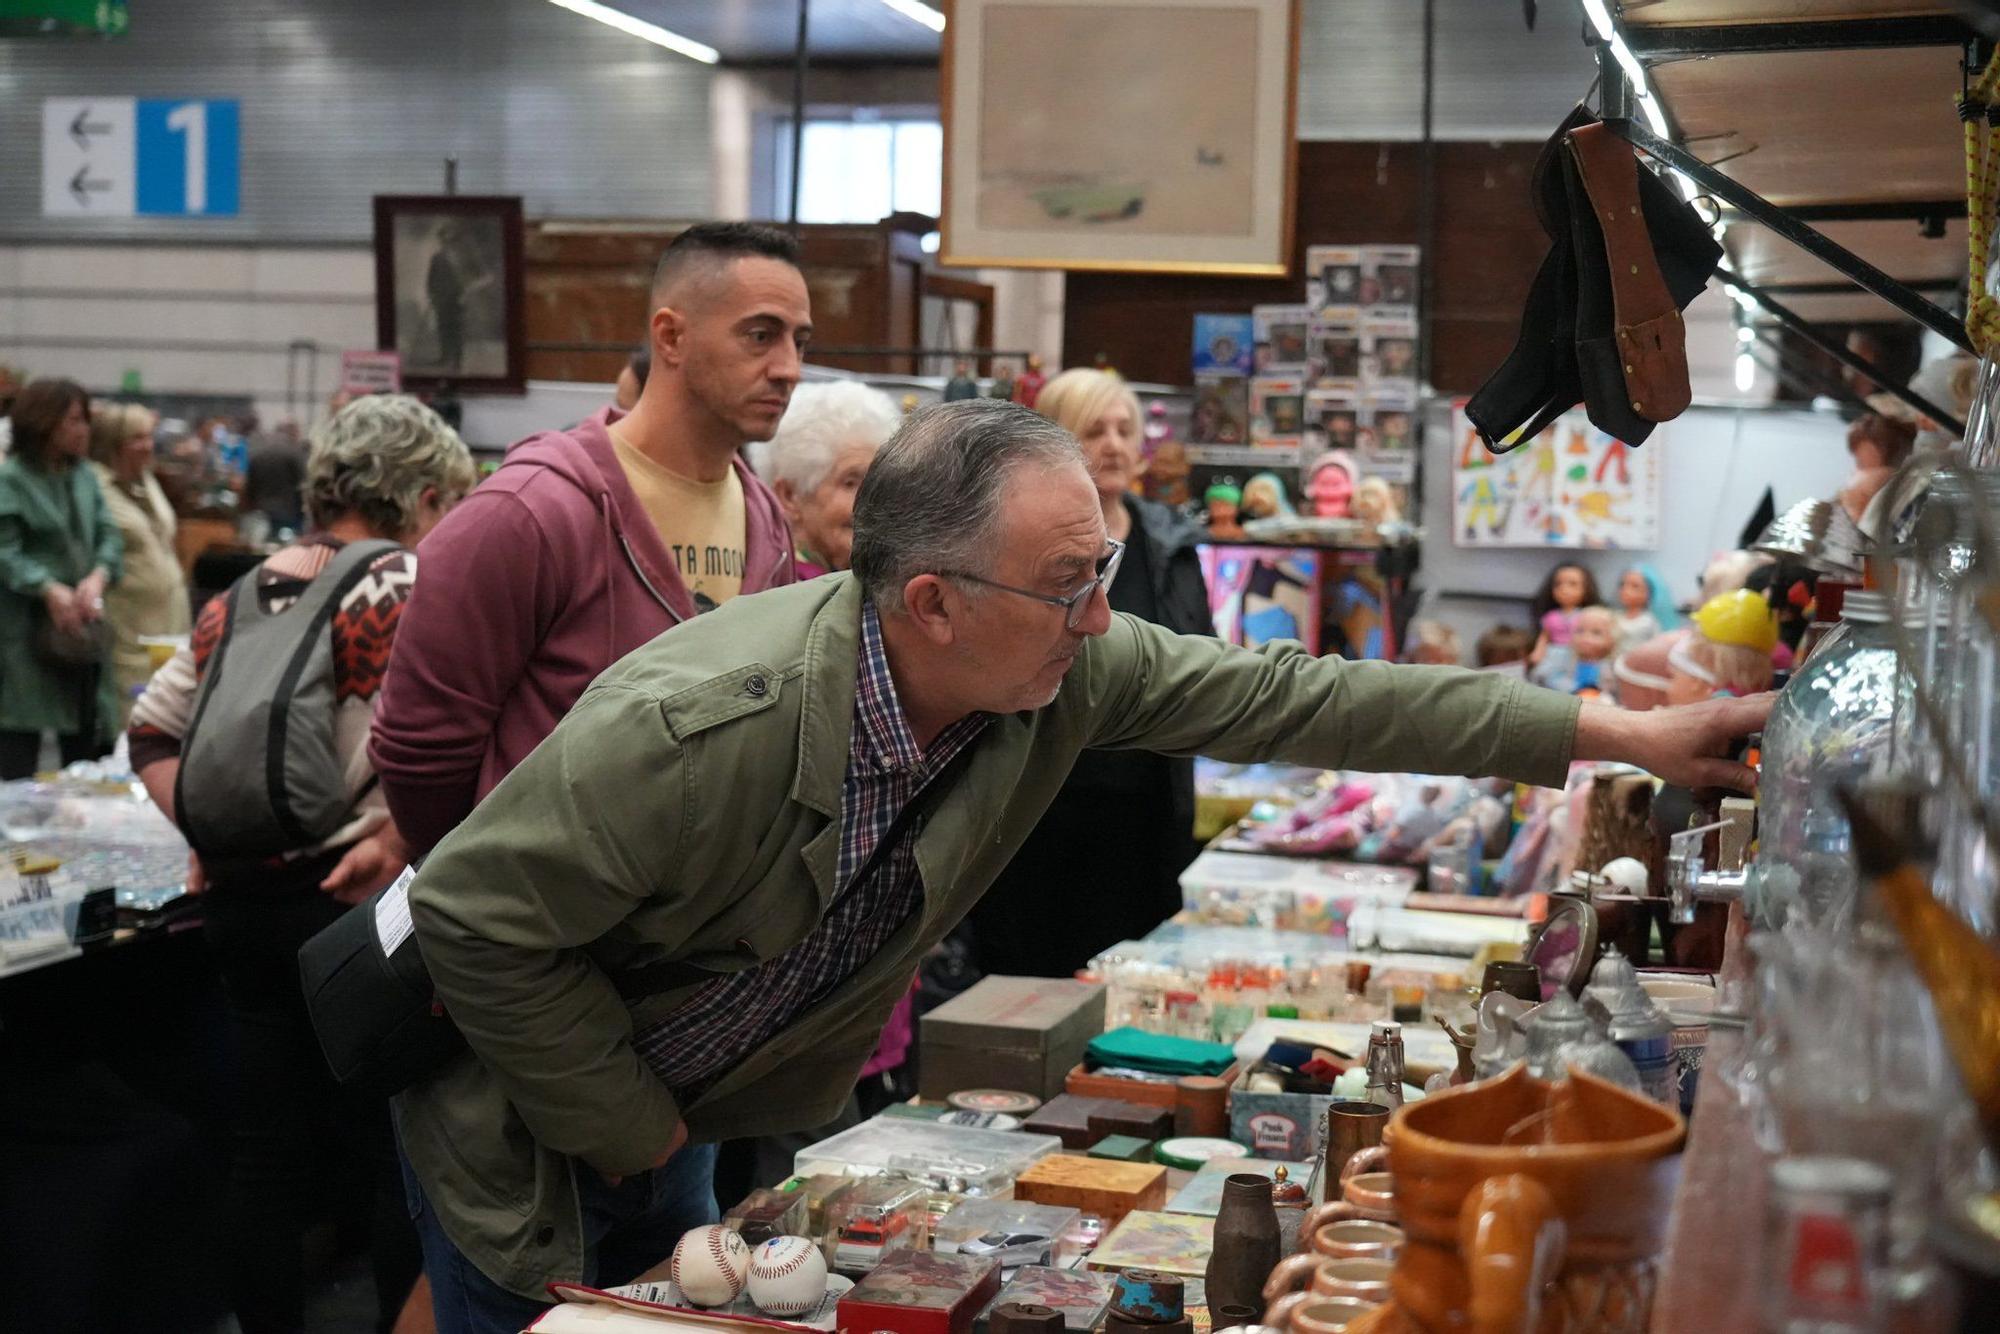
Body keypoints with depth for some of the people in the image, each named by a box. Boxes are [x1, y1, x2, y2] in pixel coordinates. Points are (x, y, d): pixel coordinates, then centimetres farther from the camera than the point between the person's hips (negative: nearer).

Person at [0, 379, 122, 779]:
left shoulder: (84, 476, 12)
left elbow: (109, 536, 6)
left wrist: (97, 577, -14)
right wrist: (50, 590, -27)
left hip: (81, 625, 7)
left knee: (88, 735, 11)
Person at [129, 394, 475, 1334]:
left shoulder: (246, 594, 10)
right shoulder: (406, 583, -11)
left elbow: (151, 733, 14)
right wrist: (395, 838, -16)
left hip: (243, 899, 7)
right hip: (357, 905, -6)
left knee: (268, 1153, 14)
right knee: (403, 1157, 5)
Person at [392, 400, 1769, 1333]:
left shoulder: (1070, 668, -17)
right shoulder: (702, 732, -36)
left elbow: (1294, 699, -14)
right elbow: (477, 916, -27)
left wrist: (1617, 733, -16)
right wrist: (636, 1133, -19)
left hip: (711, 1127, 6)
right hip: (531, 1128, -5)